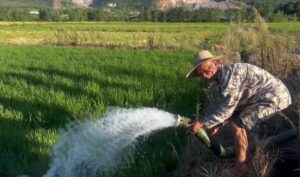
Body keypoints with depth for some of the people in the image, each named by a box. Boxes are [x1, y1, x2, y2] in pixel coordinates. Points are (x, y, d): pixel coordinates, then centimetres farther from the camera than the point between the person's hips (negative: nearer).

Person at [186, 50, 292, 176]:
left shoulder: (229, 74, -25)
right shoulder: (222, 76, 6)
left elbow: (227, 108, -25)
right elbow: (228, 104, 15)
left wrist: (203, 124, -22)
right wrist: (217, 124, 8)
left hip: (275, 96, -10)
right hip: (268, 95, 10)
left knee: (237, 123, -14)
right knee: (234, 117, 13)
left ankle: (241, 165, 0)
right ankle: (243, 151, 25)